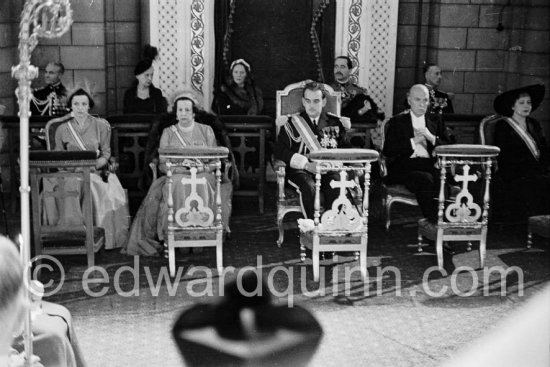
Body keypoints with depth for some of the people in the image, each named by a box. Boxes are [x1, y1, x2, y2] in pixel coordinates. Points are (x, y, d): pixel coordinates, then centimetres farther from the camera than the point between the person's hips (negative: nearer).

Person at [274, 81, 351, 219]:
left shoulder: (334, 123, 19)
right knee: (309, 187, -35)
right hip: (300, 170, -1)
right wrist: (307, 164, -13)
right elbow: (280, 151, 0)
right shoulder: (292, 123, 12)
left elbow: (345, 149, 17)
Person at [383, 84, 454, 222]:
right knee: (426, 179, -34)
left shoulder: (436, 122, 22)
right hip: (405, 167, -2)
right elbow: (387, 151, -1)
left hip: (431, 166, 3)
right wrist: (413, 141, -6)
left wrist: (432, 138, -5)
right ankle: (431, 222, -29)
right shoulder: (397, 122, 13)